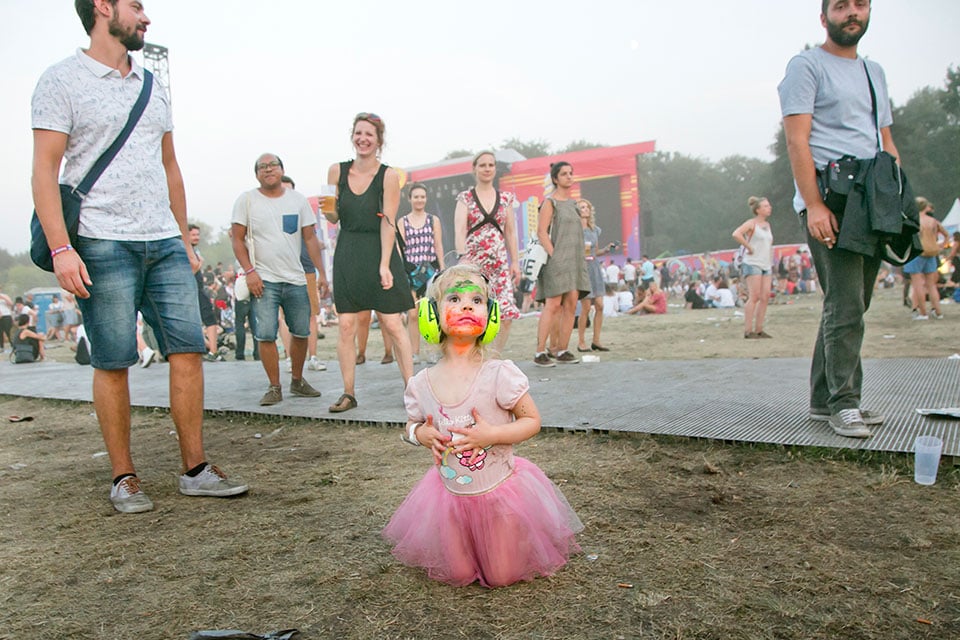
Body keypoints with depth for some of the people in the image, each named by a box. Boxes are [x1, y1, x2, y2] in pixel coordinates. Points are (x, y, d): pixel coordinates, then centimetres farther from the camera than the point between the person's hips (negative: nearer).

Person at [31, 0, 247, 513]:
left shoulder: (153, 87, 19)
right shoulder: (62, 81, 2)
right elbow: (45, 171, -5)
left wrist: (184, 238, 16)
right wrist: (60, 248, -15)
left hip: (164, 242, 5)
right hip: (103, 244, -5)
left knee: (188, 349, -1)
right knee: (112, 363, 0)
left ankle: (195, 470, 8)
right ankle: (124, 479, 12)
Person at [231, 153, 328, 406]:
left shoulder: (298, 200, 9)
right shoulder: (246, 200, 3)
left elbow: (310, 238, 8)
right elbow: (238, 239, 1)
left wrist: (321, 272, 1)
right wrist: (249, 271, -10)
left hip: (296, 280, 3)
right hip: (264, 280, -3)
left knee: (301, 333, 6)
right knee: (265, 335, -8)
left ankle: (297, 381, 24)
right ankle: (274, 387, 5)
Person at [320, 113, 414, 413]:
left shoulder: (389, 176, -6)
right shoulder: (337, 171, 4)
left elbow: (388, 224, -11)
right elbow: (334, 218, 12)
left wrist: (384, 265, -17)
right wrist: (327, 208, -11)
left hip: (380, 253, -3)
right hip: (347, 255, 3)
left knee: (393, 324, -3)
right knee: (346, 325, 1)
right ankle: (348, 392, 10)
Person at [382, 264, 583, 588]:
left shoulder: (500, 375, -22)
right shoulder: (421, 385, -12)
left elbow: (532, 421, -12)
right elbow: (411, 426, 7)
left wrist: (491, 434, -27)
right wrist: (422, 434, -16)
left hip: (500, 490, -2)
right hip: (450, 494, 3)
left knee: (503, 576, 12)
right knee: (457, 577, 15)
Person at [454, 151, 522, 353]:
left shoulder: (506, 198, 13)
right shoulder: (465, 198, 4)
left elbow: (510, 233, 15)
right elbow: (459, 230, -9)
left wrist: (515, 262, 9)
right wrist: (463, 258, -24)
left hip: (499, 261, 2)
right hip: (473, 261, -2)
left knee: (508, 311, -11)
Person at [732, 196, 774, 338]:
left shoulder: (767, 224, 17)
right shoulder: (751, 223, -6)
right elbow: (736, 234, -24)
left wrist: (771, 261, 18)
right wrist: (749, 247, -18)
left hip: (766, 265, 8)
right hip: (753, 264, -8)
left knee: (765, 297, 1)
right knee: (754, 297, -11)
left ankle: (758, 330, 6)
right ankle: (748, 331, -8)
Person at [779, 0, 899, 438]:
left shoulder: (874, 72, 24)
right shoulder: (807, 66, 1)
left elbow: (886, 144, 24)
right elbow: (797, 141, -10)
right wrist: (814, 205, -19)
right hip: (829, 203, -8)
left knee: (849, 305, 8)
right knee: (845, 306, -11)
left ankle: (823, 398, 16)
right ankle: (844, 403, -2)